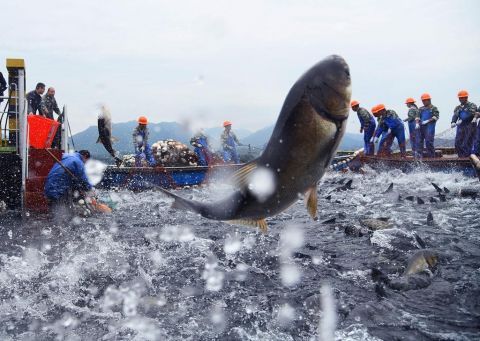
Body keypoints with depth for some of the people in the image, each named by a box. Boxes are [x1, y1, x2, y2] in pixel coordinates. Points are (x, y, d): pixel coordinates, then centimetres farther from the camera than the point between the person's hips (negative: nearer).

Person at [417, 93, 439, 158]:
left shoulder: (433, 108, 3)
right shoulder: (421, 109, 19)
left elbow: (436, 117, -8)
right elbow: (418, 117, 18)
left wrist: (427, 121, -17)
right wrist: (418, 123, -1)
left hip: (429, 126, -6)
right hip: (421, 126, 6)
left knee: (429, 140, -10)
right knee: (419, 140, 2)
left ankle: (431, 155, -5)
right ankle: (419, 154, 6)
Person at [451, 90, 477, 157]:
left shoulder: (472, 106, 1)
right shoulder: (458, 107, 17)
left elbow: (471, 114, -15)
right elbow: (455, 115, 1)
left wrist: (461, 121, -26)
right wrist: (453, 122, -21)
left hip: (469, 127, -5)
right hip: (461, 127, 5)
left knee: (467, 144, -8)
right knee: (458, 143, 0)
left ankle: (467, 157, -3)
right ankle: (461, 157, 8)